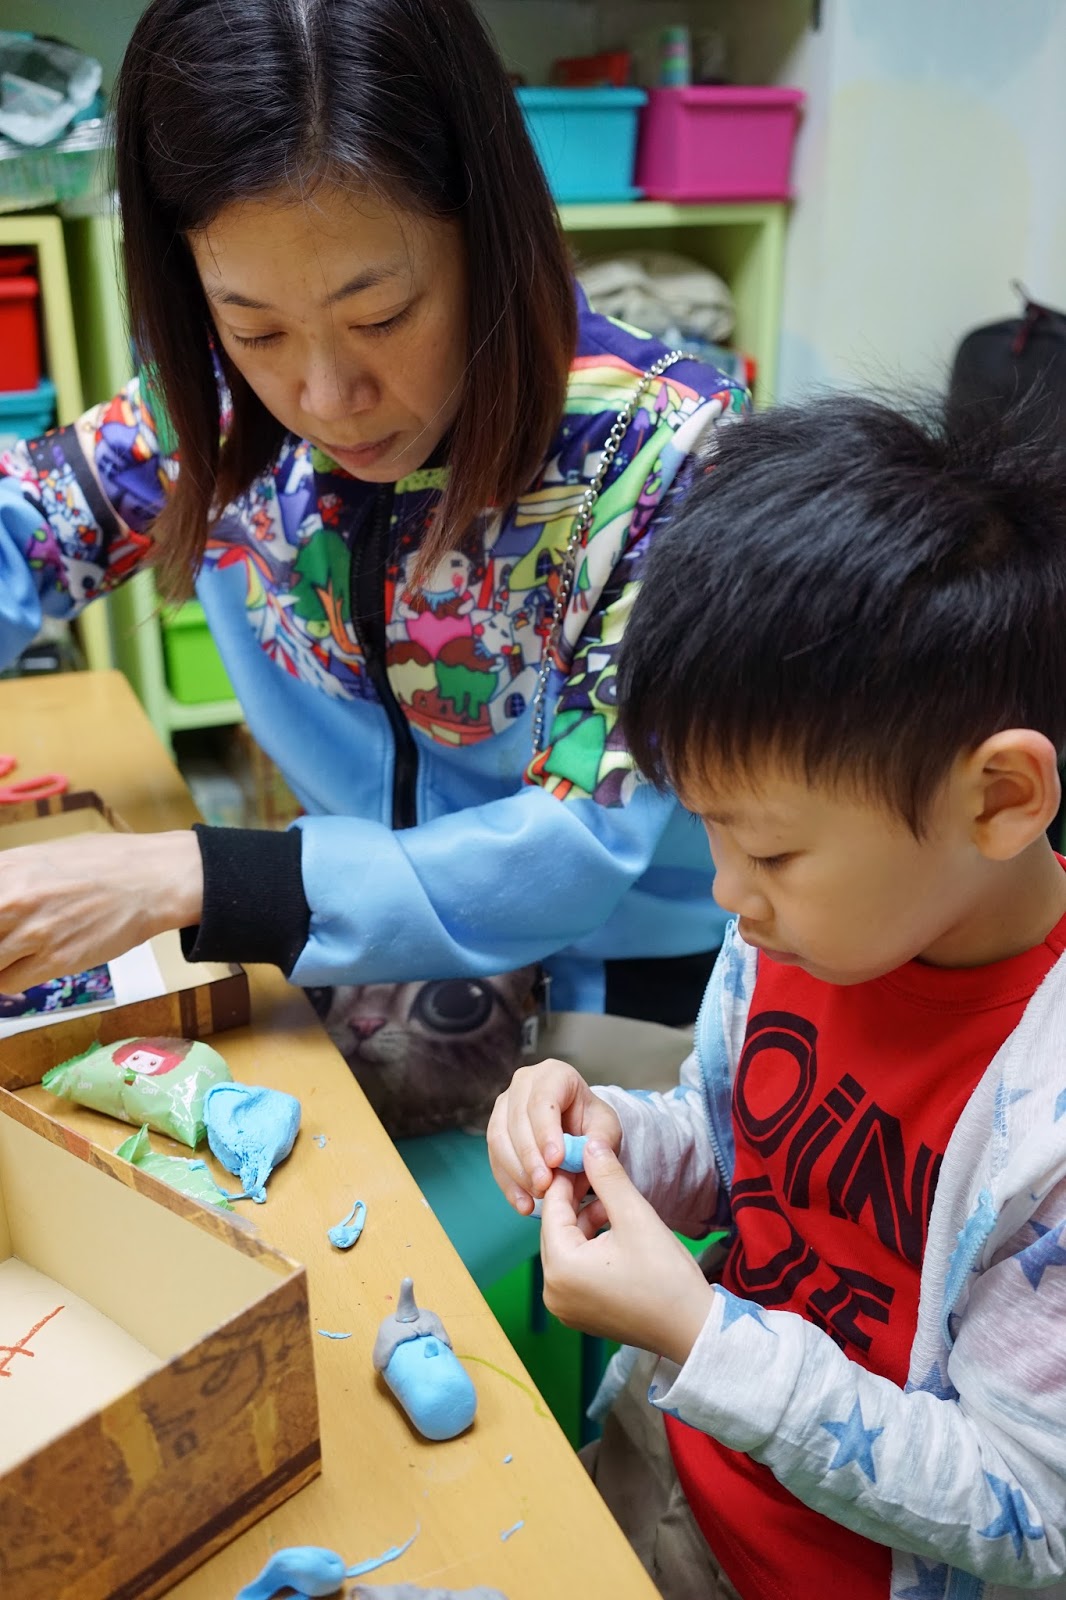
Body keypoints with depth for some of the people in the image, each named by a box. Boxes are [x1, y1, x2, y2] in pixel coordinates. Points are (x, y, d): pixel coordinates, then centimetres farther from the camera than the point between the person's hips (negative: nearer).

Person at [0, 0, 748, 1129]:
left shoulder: (662, 449, -23)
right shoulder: (225, 408, -11)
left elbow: (598, 850, -23)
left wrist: (184, 882, -29)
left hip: (624, 988, -4)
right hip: (385, 967, 5)